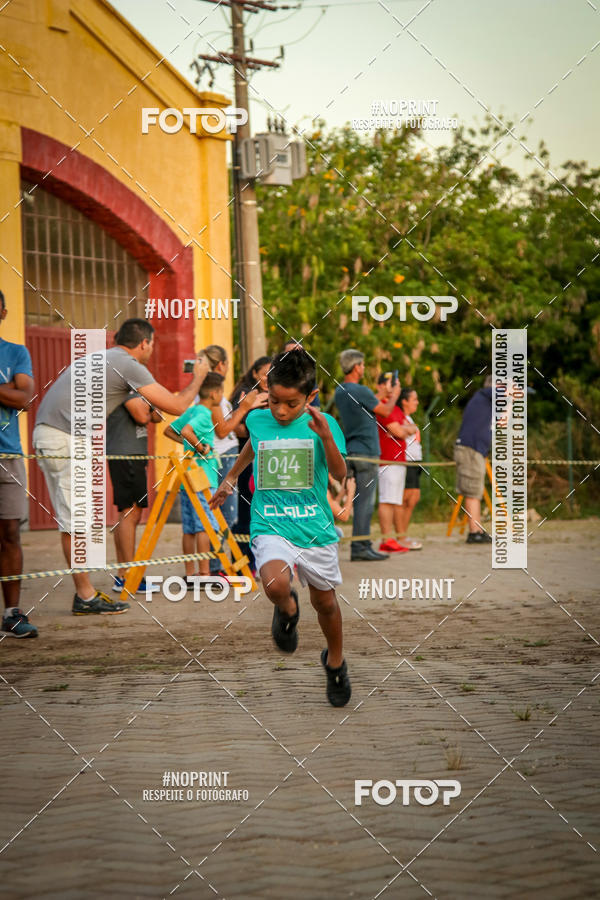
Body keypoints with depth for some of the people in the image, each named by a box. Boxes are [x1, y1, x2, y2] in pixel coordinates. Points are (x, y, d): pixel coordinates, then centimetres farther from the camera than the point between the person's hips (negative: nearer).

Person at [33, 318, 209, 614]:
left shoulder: (102, 357, 22)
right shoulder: (129, 365, -5)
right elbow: (176, 405, -4)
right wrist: (197, 379, 13)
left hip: (46, 434, 10)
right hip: (66, 439, -10)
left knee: (72, 519, 13)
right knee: (75, 521, -5)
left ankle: (86, 592, 18)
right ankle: (85, 597, -1)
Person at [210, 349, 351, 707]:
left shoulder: (322, 424, -7)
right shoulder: (258, 420, 0)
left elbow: (340, 474, -17)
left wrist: (326, 437, -33)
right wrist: (231, 478, 36)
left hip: (315, 527, 0)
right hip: (270, 526, 0)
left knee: (325, 601, 14)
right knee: (275, 585, -29)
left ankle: (335, 662, 43)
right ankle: (288, 609, 9)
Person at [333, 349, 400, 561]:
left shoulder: (339, 392, 10)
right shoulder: (360, 391, -16)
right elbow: (385, 410, -4)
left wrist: (386, 397, 28)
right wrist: (394, 396, 15)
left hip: (350, 451, 8)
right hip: (366, 451, -8)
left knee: (361, 500, 12)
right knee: (364, 501, -6)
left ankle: (361, 545, 13)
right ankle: (361, 547, -6)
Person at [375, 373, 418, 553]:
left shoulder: (394, 407, 23)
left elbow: (413, 428, 20)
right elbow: (398, 432, -16)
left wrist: (405, 428, -2)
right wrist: (405, 428, 6)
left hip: (399, 458, 11)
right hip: (387, 459, -11)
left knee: (397, 501, 13)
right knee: (387, 500, -14)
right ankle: (387, 540, -18)